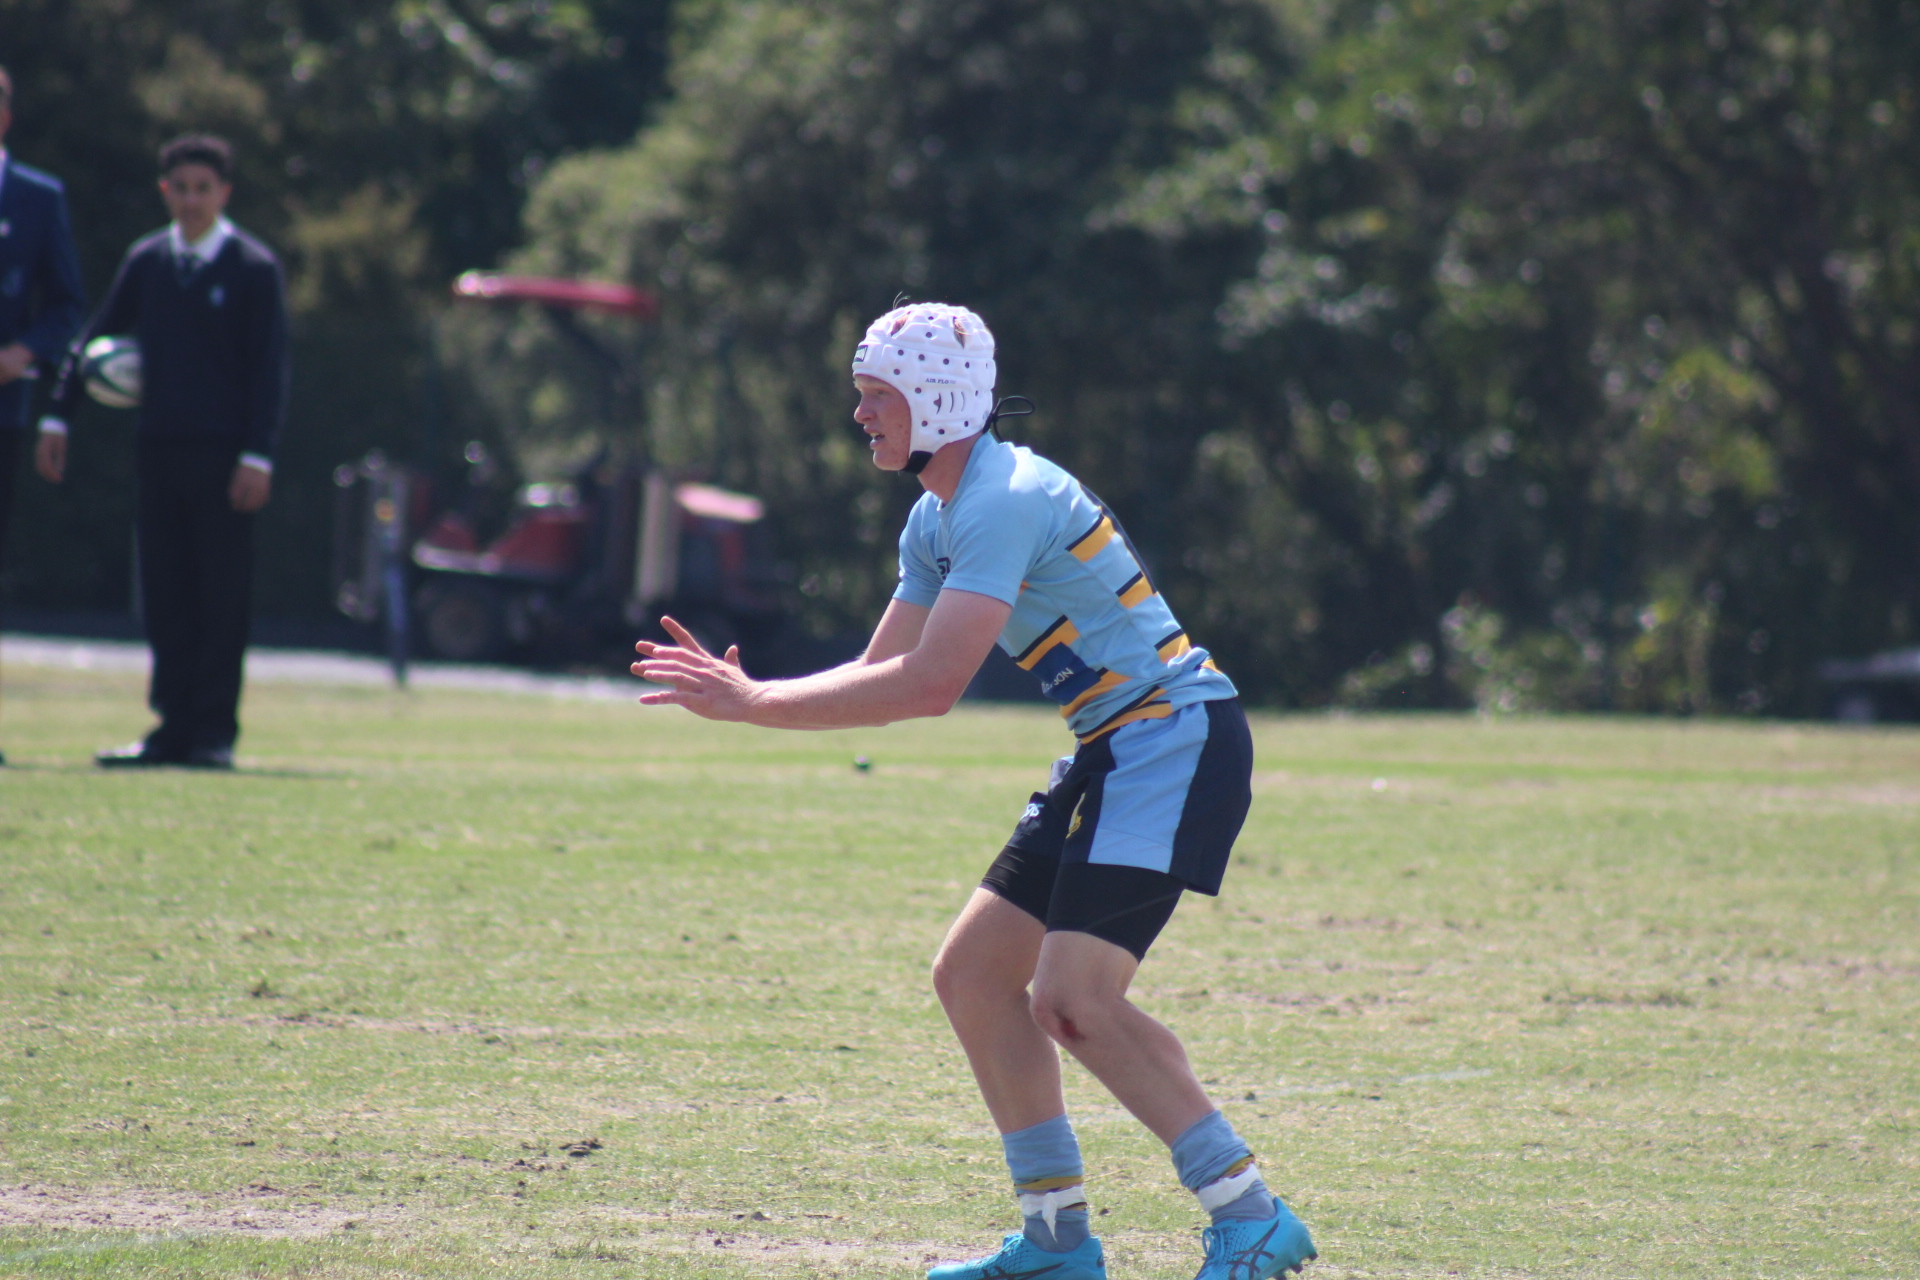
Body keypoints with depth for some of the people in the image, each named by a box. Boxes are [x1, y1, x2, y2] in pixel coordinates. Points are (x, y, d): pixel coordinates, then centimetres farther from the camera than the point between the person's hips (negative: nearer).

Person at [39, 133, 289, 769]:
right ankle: (173, 728, 8)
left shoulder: (254, 268, -3)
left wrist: (257, 455, -12)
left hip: (222, 453, -4)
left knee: (221, 593, -3)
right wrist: (57, 417, 12)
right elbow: (97, 335, 16)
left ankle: (214, 733, 1)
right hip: (157, 448, 4)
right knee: (163, 594, 4)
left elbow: (269, 369, -5)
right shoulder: (145, 260, 9)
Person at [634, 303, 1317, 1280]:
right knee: (971, 976, 9)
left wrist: (756, 703, -22)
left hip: (1176, 740, -10)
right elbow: (880, 675, 17)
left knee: (1071, 1003, -19)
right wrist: (744, 699, 3)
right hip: (1115, 757, 10)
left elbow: (928, 686, -26)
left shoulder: (1005, 499, -18)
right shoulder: (937, 521, 14)